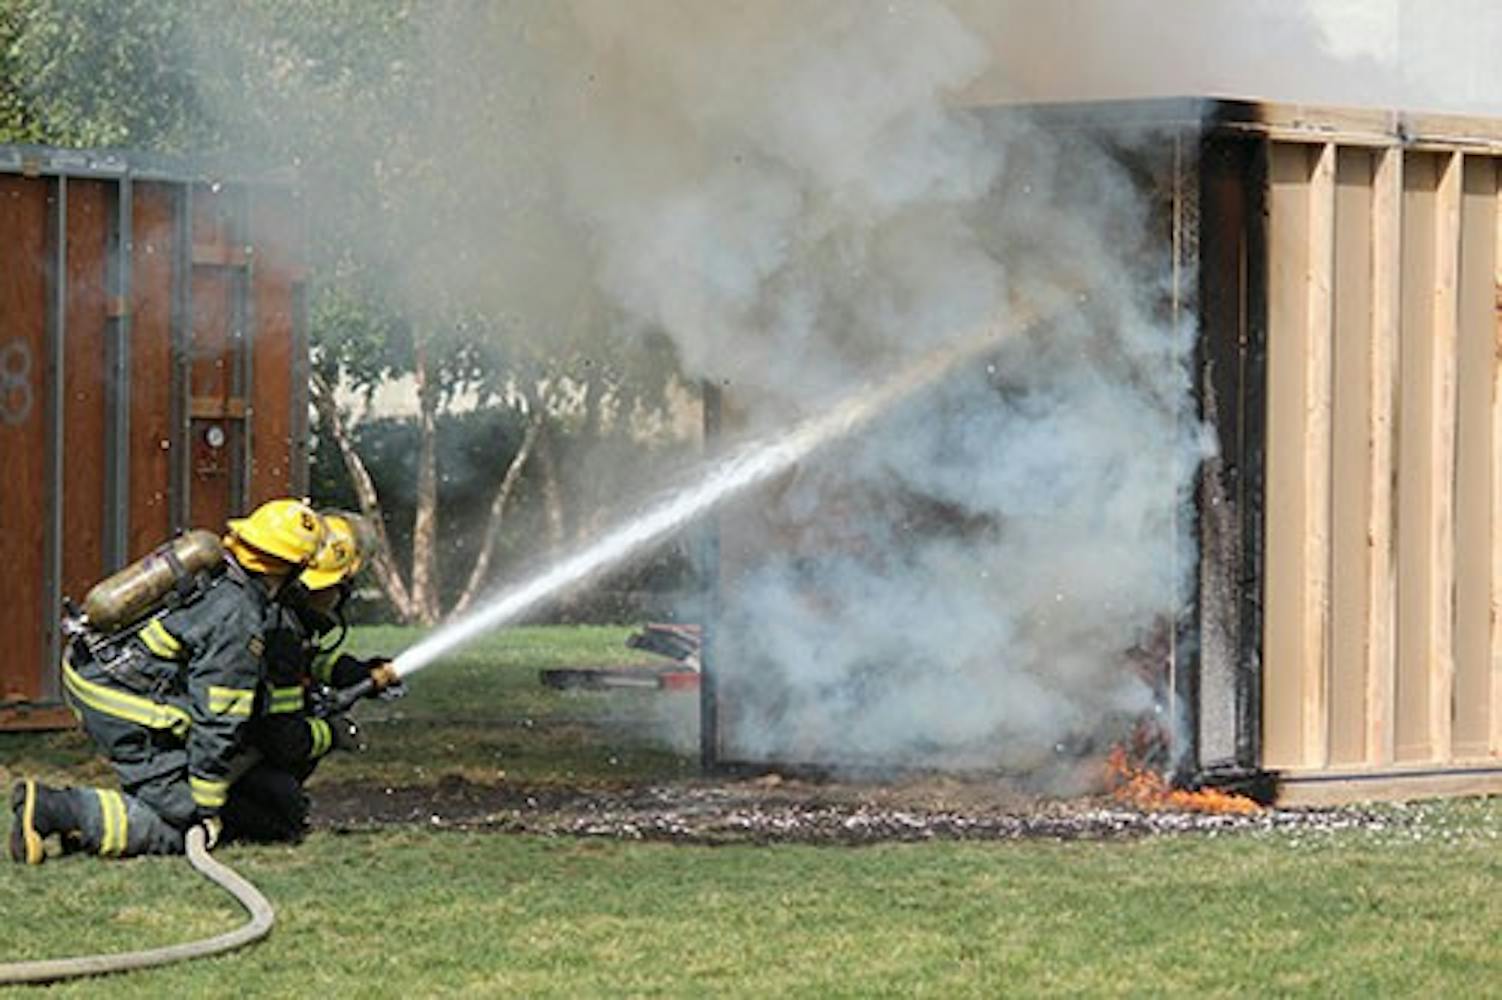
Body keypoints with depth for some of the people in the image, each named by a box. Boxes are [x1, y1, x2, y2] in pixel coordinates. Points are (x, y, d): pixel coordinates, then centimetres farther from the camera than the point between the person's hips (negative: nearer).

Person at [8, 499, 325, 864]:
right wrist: (208, 806, -7)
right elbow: (218, 720, -15)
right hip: (125, 708, -10)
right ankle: (51, 808, -18)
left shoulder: (205, 564, 9)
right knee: (173, 827, -4)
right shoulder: (241, 624, -17)